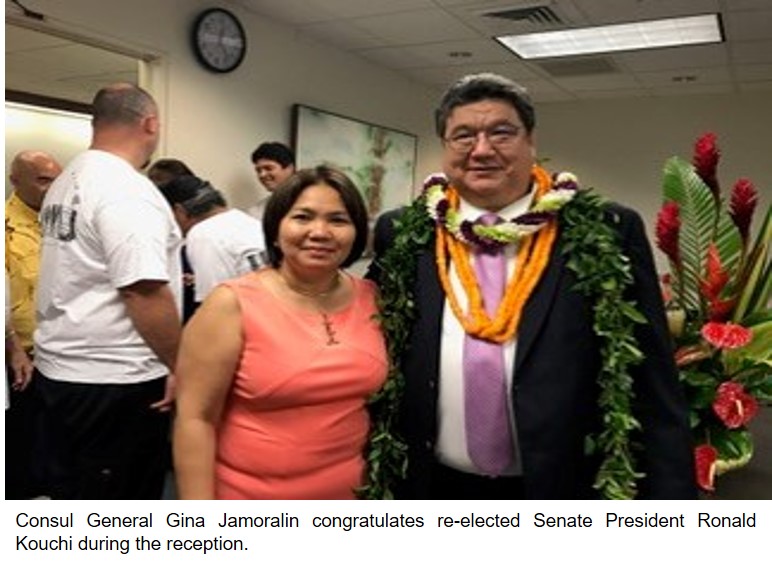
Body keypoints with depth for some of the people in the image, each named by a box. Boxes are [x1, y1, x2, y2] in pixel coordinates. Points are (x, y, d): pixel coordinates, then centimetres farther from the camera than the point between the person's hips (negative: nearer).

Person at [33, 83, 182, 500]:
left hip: (60, 367, 10)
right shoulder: (127, 191, -19)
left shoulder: (67, 182, 11)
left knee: (74, 494, 22)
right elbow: (144, 293, -25)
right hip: (115, 381, -9)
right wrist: (181, 366, -16)